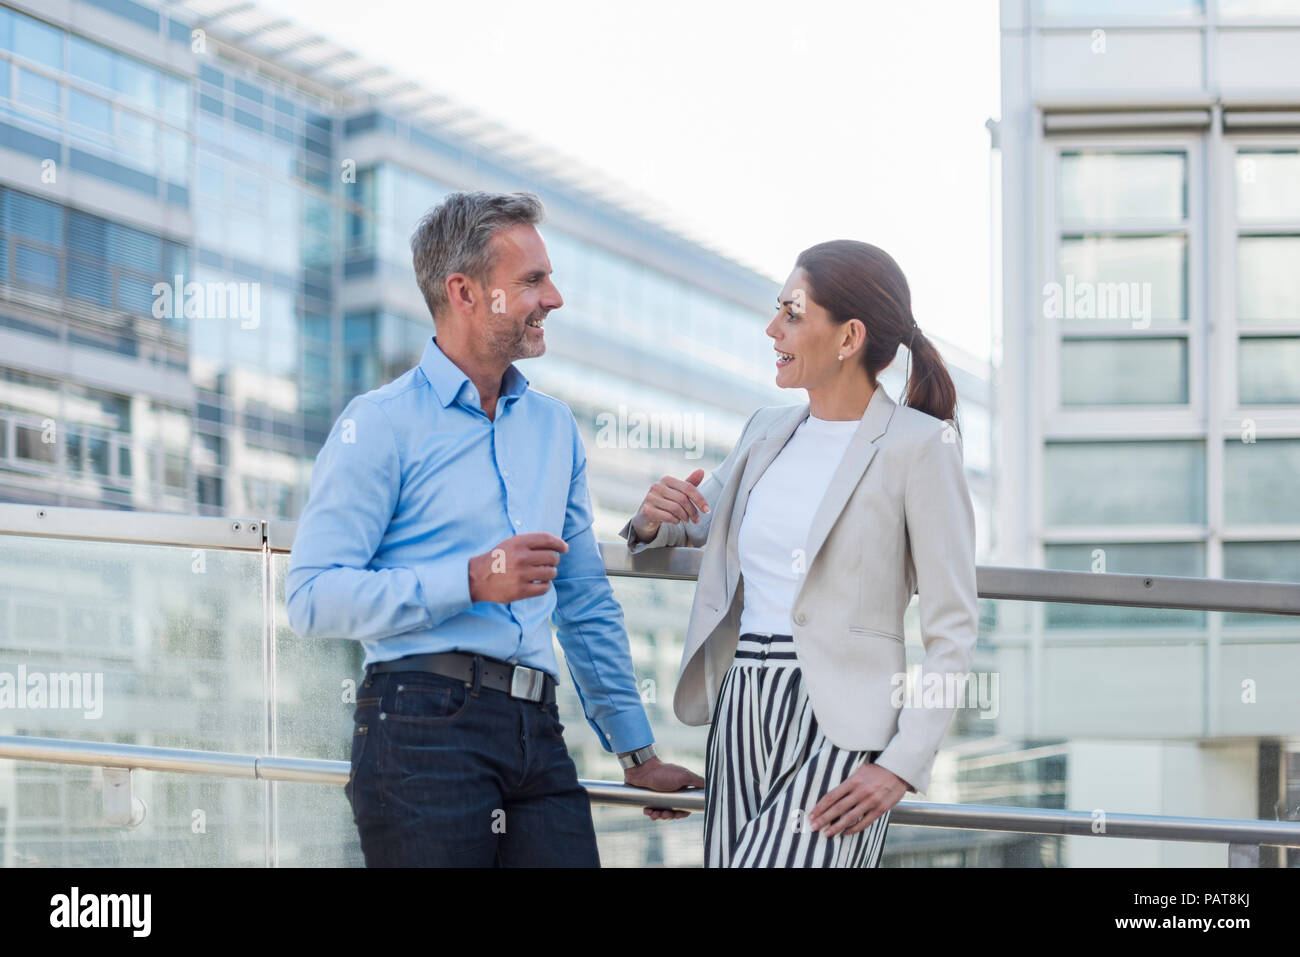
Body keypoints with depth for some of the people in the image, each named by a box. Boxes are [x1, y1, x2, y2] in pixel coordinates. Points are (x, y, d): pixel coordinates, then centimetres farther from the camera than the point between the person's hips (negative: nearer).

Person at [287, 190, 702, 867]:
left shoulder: (553, 426, 18)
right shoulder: (382, 424, -2)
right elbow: (314, 599, -11)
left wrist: (637, 751, 21)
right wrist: (472, 581, -17)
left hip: (536, 735, 6)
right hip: (424, 727, -5)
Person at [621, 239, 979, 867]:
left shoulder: (919, 444, -4)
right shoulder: (767, 431, 14)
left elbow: (952, 627, -6)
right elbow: (700, 521, 32)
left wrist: (904, 763, -15)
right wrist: (654, 518, 7)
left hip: (840, 722, -6)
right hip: (743, 708, 6)